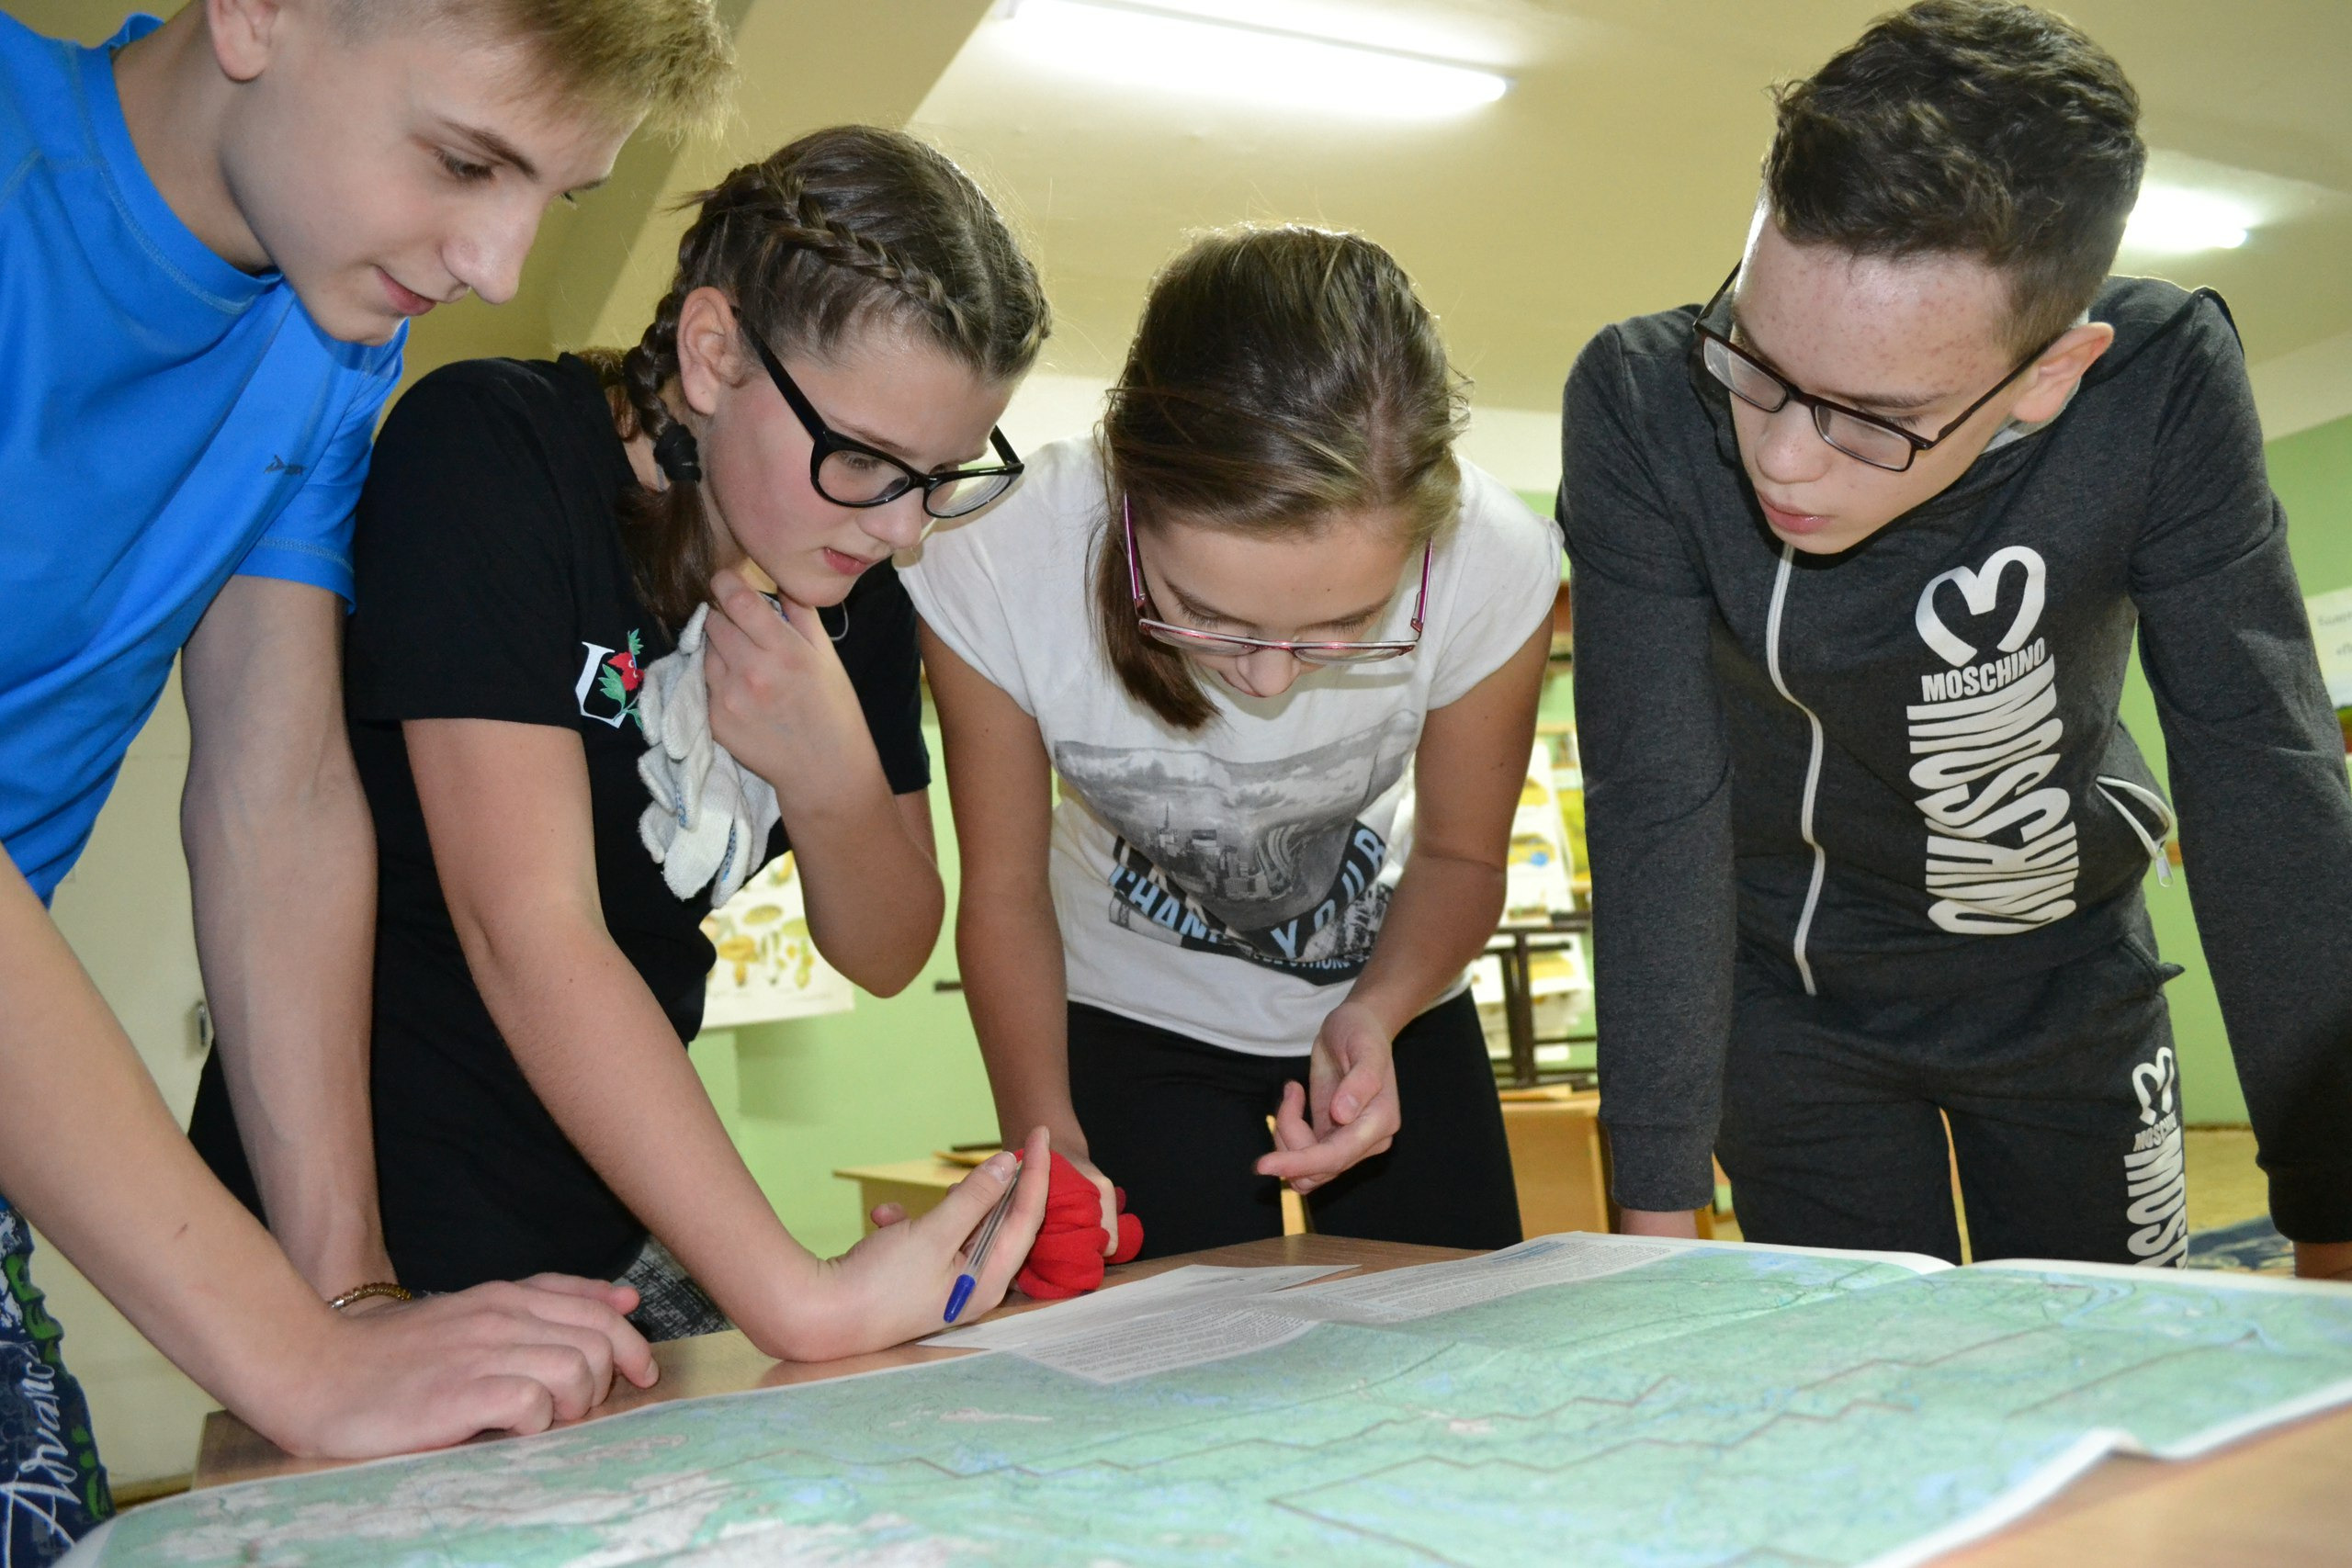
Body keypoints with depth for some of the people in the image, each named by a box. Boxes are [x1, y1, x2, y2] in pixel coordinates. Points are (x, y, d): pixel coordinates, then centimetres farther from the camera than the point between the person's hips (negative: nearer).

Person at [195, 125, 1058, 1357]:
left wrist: (834, 780, -19)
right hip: (380, 1230, -5)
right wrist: (797, 1297, -31)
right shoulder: (489, 452, -20)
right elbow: (530, 933, -27)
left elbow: (886, 955, 3)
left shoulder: (852, 583, -2)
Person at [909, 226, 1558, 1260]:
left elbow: (1461, 856, -11)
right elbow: (1004, 891, -16)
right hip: (1133, 1013, -1)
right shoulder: (994, 566, -33)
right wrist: (1043, 1134, -27)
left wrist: (1375, 1014, -30)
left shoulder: (1490, 565, -31)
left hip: (1388, 992, 2)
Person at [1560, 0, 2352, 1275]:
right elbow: (1658, 806, -27)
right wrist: (1658, 1214, -27)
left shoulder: (2163, 390, -25)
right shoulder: (1640, 404, -27)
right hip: (1782, 983, 0)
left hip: (2059, 973, 1)